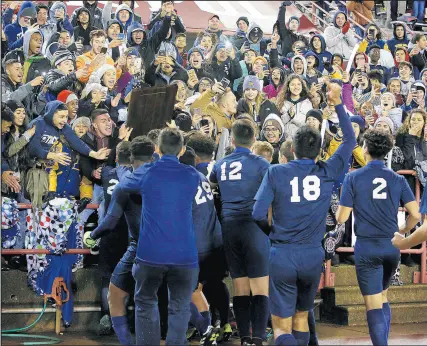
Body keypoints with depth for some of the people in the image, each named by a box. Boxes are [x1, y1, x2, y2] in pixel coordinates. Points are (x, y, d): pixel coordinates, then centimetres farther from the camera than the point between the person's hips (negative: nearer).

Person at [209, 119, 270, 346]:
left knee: (239, 287, 9)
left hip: (228, 227, 4)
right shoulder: (260, 164, -2)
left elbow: (210, 184, 31)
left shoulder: (221, 165, 11)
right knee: (260, 287, -4)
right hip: (254, 226, -4)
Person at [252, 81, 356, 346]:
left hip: (283, 255, -2)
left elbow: (258, 214, -10)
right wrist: (338, 104, 14)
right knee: (302, 317, 22)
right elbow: (350, 141, 13)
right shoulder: (327, 173, 0)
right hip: (313, 255, 3)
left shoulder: (276, 172, -5)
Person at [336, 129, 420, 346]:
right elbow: (415, 215, -4)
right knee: (382, 297, 22)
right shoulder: (398, 179, 2)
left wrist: (341, 209, 17)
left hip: (366, 247, -4)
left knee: (373, 303, 0)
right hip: (391, 246, 4)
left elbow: (341, 218, -7)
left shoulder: (353, 178, -6)